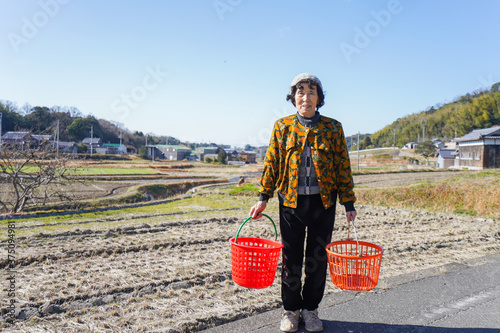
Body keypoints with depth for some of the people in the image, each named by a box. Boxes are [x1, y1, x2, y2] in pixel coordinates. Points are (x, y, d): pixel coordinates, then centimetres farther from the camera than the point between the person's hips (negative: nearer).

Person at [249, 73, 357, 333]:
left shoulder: (333, 128, 3)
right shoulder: (282, 126, 4)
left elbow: (343, 167, 5)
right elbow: (271, 163, 5)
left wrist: (348, 204, 2)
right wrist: (263, 198, 1)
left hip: (323, 202, 1)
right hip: (291, 201, 0)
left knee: (317, 259, 10)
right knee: (291, 258, 8)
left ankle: (310, 309, 30)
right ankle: (291, 309, 27)